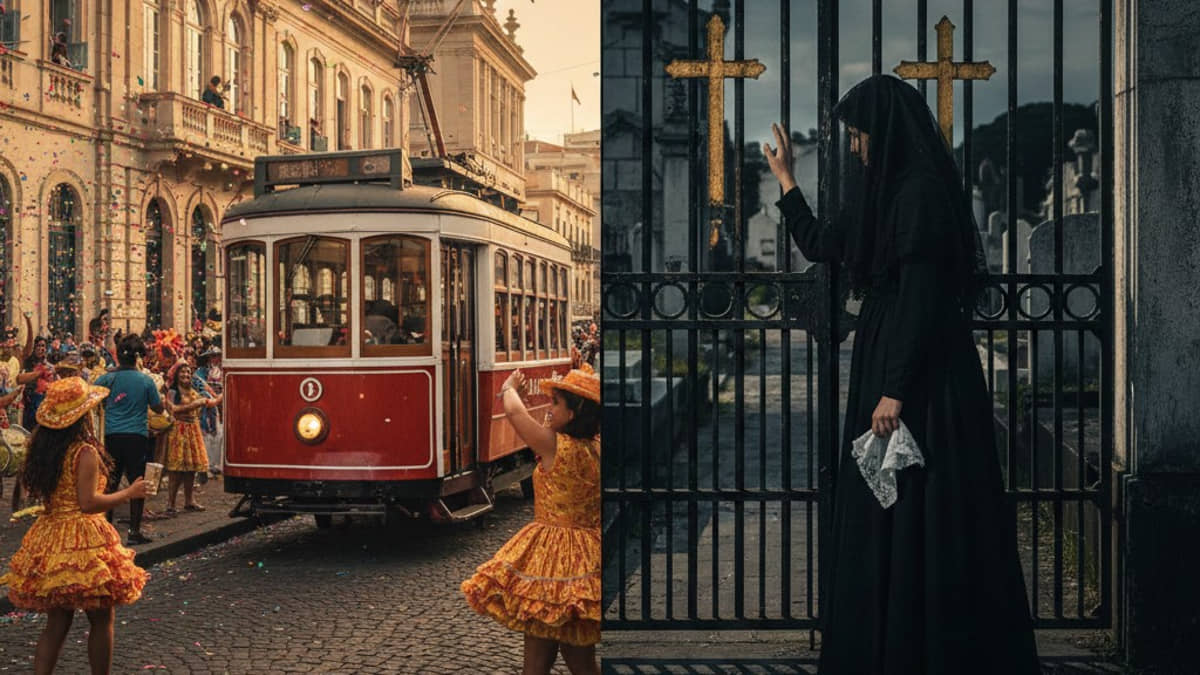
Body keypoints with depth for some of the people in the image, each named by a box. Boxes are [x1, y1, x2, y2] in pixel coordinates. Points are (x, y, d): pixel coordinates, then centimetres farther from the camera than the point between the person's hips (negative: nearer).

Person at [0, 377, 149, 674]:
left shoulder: (42, 447, 5)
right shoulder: (85, 452, -17)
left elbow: (42, 492, 13)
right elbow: (88, 503, -21)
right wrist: (129, 493, -11)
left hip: (49, 537, 7)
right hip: (82, 541, -7)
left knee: (57, 621, 13)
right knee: (102, 619, 8)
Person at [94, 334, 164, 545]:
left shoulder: (107, 379, -2)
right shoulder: (146, 381, -4)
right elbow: (158, 408, 4)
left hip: (112, 435, 2)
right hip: (137, 436, -1)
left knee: (110, 482, 11)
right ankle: (134, 531, 3)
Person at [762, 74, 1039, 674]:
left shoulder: (921, 192, -15)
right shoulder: (893, 189, 15)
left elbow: (922, 297, -21)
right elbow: (823, 246, 26)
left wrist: (895, 390, -23)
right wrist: (785, 180, 33)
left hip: (922, 379, -10)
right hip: (887, 368, 10)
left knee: (915, 520, -3)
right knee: (886, 516, 15)